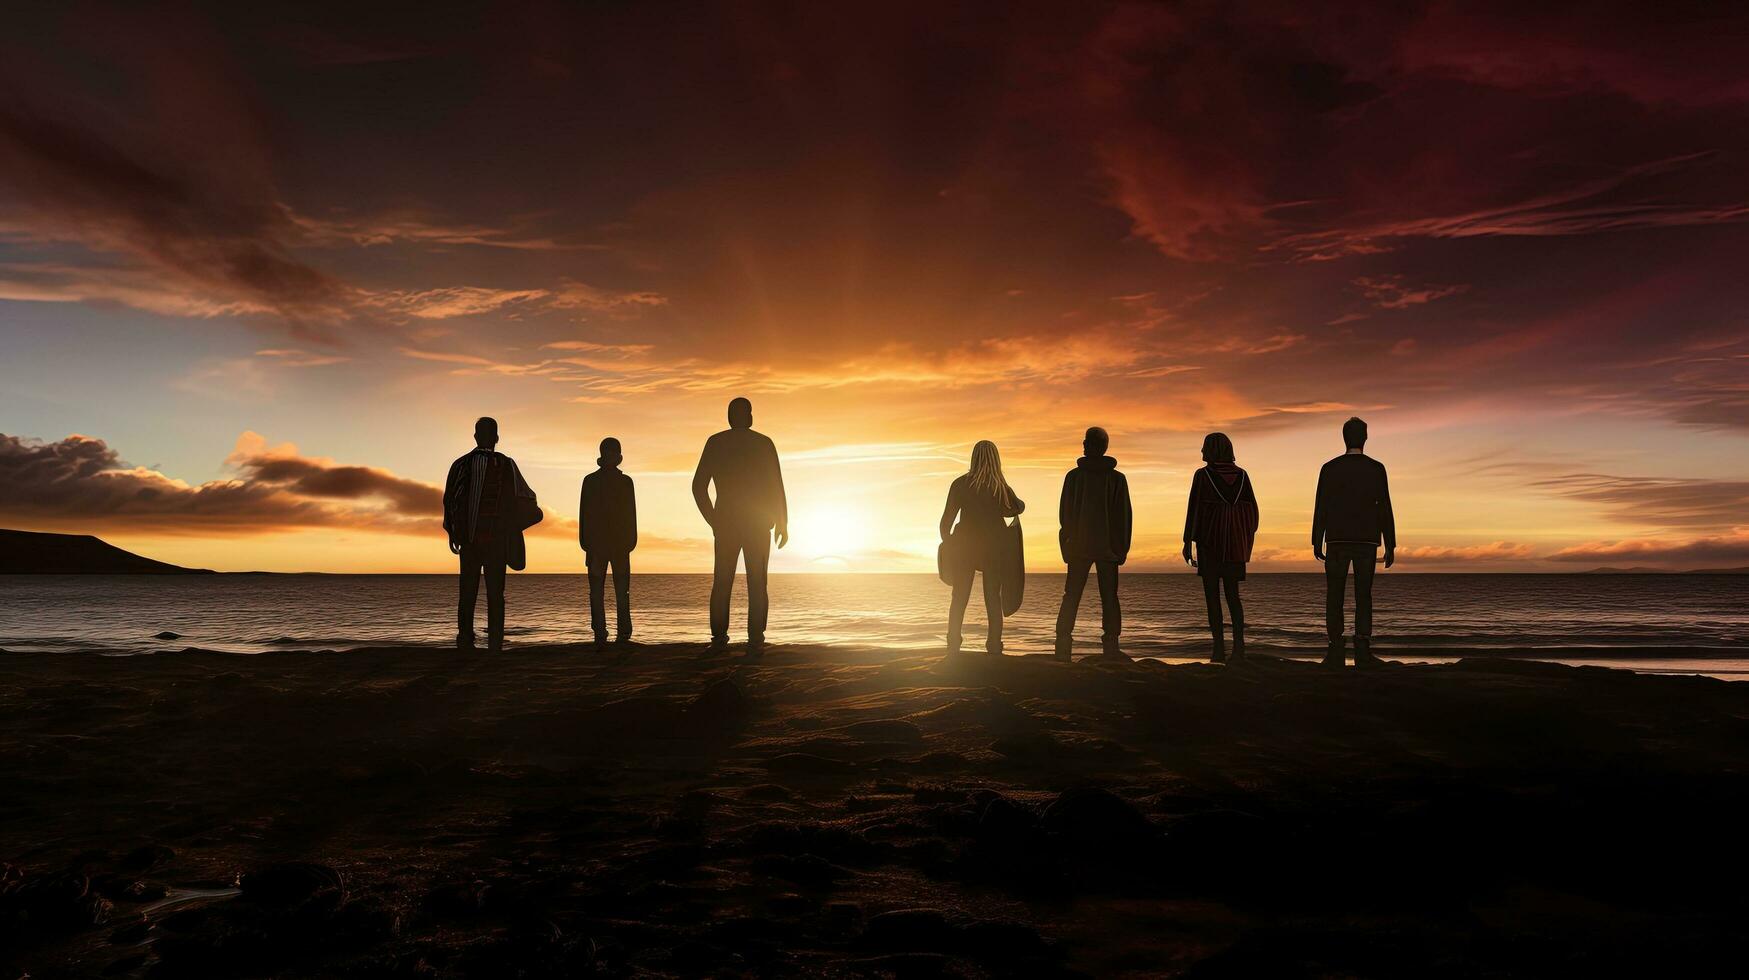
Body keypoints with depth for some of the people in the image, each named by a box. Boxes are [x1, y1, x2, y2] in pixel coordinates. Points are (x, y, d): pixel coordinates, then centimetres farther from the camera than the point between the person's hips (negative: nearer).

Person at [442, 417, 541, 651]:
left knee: (467, 593, 8)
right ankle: (495, 643, -3)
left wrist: (453, 533, 12)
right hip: (497, 539, -2)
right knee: (495, 594, 1)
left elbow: (449, 500, 4)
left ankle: (465, 642, 4)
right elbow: (524, 499, -4)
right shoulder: (506, 465, -3)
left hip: (468, 539, 2)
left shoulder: (460, 464, 4)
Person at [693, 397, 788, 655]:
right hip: (758, 522, -1)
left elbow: (699, 485, 1)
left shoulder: (715, 443, 3)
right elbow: (777, 486, -3)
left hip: (725, 521, 2)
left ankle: (718, 638, 4)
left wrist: (712, 519, 11)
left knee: (722, 582, 10)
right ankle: (755, 642, -6)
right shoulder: (763, 443, -1)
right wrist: (783, 523, 5)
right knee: (757, 583, 1)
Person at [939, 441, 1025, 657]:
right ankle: (994, 647, 5)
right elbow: (1019, 508, 16)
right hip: (993, 548, 1)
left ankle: (953, 647, 3)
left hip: (965, 547, -1)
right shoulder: (1002, 489, -3)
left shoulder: (961, 484, -7)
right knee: (993, 599, 9)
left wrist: (947, 541, 10)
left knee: (959, 599, 7)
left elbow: (947, 518, -4)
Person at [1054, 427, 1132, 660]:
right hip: (1108, 547, 0)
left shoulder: (1074, 475, -1)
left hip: (1078, 545, 0)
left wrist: (1068, 542, 9)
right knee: (1109, 597, 5)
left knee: (1071, 597, 3)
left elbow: (1064, 512, 1)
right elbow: (1124, 515, 1)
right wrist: (1122, 547, 6)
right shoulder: (1117, 478, 1)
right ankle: (1111, 646, -1)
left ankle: (1063, 646, -5)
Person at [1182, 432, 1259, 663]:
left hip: (1209, 540, -4)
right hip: (1235, 542, 4)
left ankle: (1219, 648, -3)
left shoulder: (1202, 475, -6)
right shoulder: (1241, 475, 6)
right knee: (1232, 593, 11)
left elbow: (1193, 509, -9)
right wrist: (1247, 539, 16)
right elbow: (1252, 510, 5)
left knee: (1212, 593, 3)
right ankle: (1239, 643, -6)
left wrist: (1187, 542, -4)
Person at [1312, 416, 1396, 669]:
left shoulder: (1330, 468, -1)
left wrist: (1317, 542, 1)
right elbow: (1385, 509, -2)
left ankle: (1336, 651, -4)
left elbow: (1321, 507, -4)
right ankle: (1362, 650, -5)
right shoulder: (1376, 469, 0)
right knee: (1363, 596, 6)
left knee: (1334, 596, 4)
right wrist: (1390, 546, 2)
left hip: (1337, 542, 0)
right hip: (1367, 542, 1)